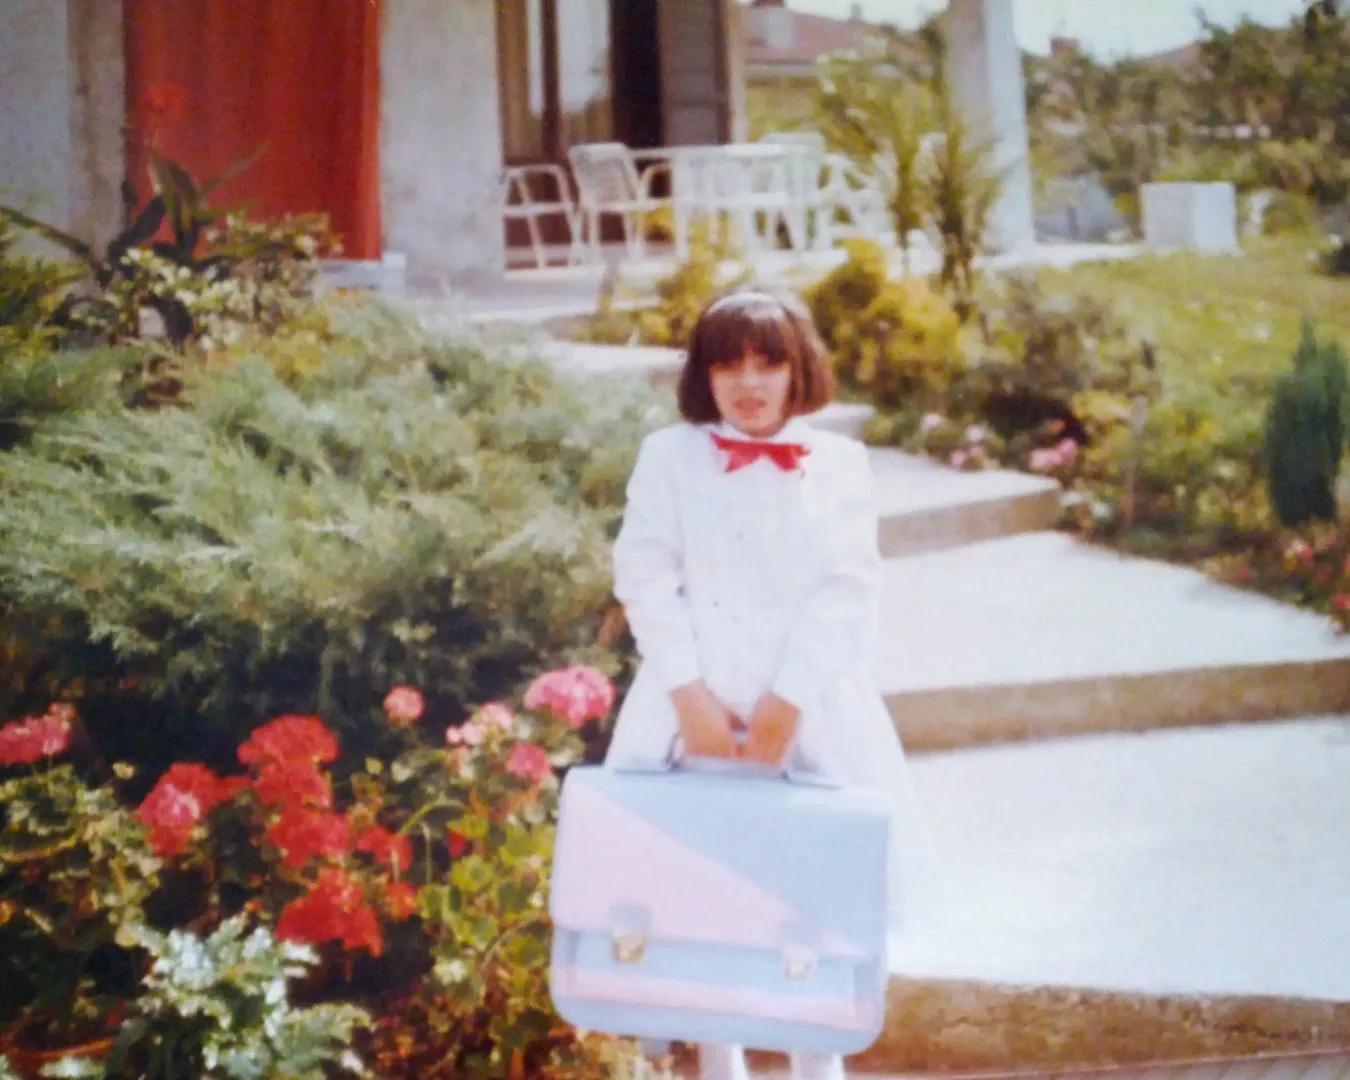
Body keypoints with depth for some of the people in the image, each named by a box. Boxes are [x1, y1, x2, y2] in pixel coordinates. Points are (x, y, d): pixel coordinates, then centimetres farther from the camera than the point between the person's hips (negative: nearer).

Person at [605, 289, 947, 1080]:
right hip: (695, 708, 0)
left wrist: (786, 704, -12)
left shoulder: (840, 463, 6)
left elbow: (847, 592, -2)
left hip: (809, 712, 0)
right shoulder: (669, 456, 6)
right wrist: (690, 697, -13)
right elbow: (645, 579, -2)